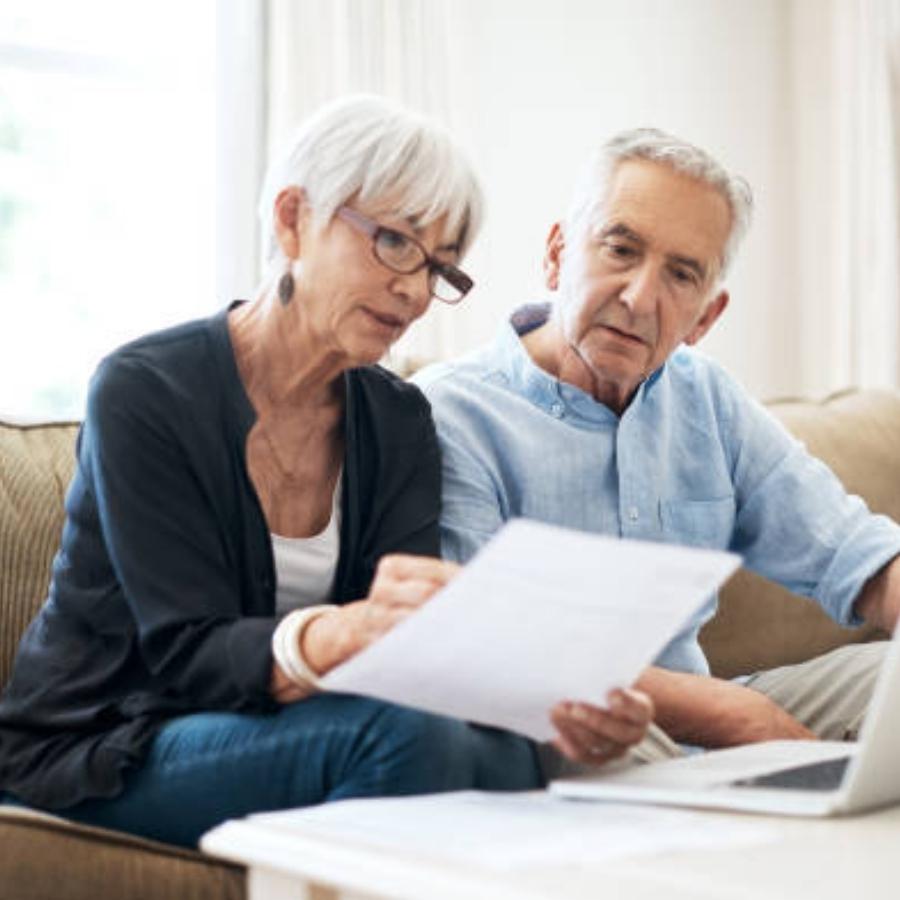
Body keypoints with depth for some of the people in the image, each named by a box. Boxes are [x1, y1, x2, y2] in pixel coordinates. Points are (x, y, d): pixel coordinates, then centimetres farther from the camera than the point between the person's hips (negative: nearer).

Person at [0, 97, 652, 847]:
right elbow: (188, 653, -22)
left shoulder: (399, 423, 3)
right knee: (400, 732, -32)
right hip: (94, 761, -5)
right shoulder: (145, 392, -14)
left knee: (507, 753, -27)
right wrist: (344, 633, -44)